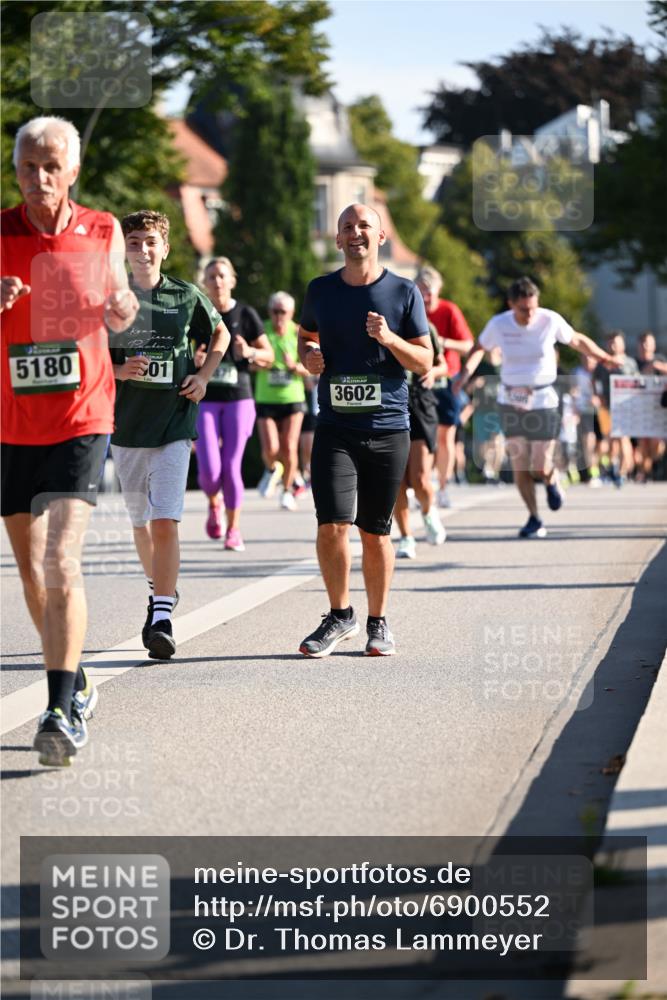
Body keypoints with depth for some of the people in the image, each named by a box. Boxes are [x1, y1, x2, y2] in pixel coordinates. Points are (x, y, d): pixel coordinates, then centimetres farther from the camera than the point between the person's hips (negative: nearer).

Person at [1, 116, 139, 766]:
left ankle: (62, 712, -20)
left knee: (61, 559, -17)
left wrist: (123, 309, -6)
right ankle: (74, 684, 31)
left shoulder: (102, 233, 1)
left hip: (80, 420, -2)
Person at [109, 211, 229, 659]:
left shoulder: (186, 296, 0)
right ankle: (160, 587, 39)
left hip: (174, 424, -2)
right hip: (126, 424, 2)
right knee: (140, 521, 14)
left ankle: (162, 617, -16)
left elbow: (221, 334, 18)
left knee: (165, 522, -14)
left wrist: (204, 375, 2)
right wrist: (119, 370, -15)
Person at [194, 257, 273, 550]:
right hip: (205, 400, 0)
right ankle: (214, 504, 25)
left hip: (238, 398, 0)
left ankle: (233, 529, 13)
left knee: (231, 468, -3)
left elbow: (268, 355, 6)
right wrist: (193, 359, -11)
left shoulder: (246, 315, 0)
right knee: (210, 471, -10)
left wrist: (249, 353, -14)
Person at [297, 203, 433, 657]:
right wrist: (308, 356, 2)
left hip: (388, 430, -1)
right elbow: (306, 336, 25)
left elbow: (425, 363, 3)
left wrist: (391, 339, -14)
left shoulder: (404, 292, 2)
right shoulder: (321, 291, 7)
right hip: (335, 428, 1)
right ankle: (340, 616, 7)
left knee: (376, 532, 5)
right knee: (332, 524, -11)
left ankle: (378, 623, 19)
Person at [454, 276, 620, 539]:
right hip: (511, 401, 2)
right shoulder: (498, 324, -7)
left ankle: (551, 481, 30)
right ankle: (534, 519, 15)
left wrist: (605, 357, 4)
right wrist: (465, 372, -5)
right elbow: (479, 349, 11)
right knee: (519, 466, -1)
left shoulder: (550, 321, -10)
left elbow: (577, 340, 8)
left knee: (540, 468, -7)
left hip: (543, 401, -2)